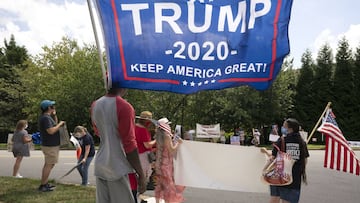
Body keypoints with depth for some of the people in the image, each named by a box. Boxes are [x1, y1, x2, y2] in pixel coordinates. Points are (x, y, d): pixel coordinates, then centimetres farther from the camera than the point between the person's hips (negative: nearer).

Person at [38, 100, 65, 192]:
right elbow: (51, 131, -28)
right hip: (50, 146, -11)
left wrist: (54, 115, 12)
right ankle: (43, 185, -1)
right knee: (50, 165, -6)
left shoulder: (46, 117, 12)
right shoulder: (46, 118, -19)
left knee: (47, 164, 17)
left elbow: (54, 124, 25)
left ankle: (44, 183, 26)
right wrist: (60, 124, -16)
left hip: (50, 145, 11)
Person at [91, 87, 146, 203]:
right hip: (118, 168, -7)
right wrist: (141, 174, -11)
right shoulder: (124, 107, -15)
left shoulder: (95, 105, 8)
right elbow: (129, 144, -16)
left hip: (100, 166, 7)